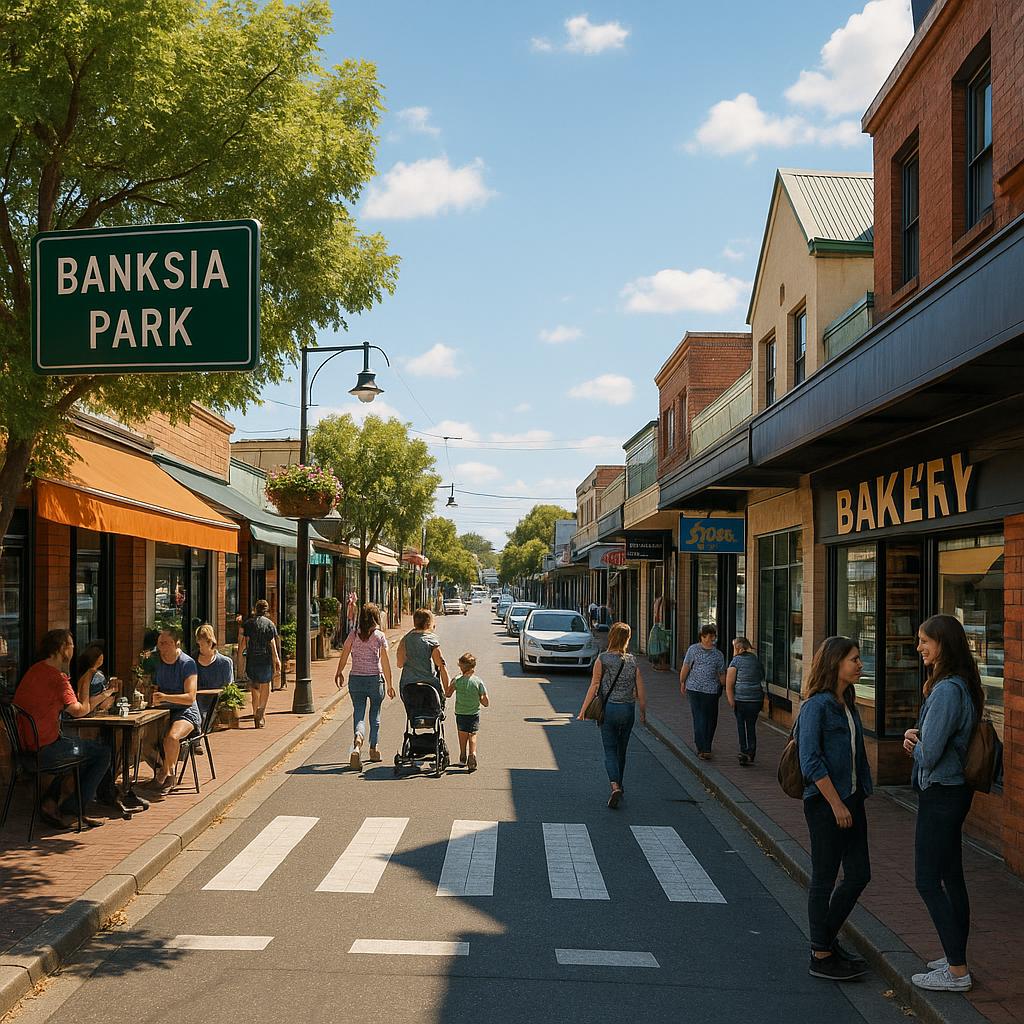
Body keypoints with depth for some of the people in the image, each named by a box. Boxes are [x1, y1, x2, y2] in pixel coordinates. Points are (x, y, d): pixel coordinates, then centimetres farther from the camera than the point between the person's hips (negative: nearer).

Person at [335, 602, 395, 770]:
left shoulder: (353, 635, 1)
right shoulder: (380, 636, -5)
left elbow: (344, 656, 1)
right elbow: (385, 663, -6)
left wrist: (339, 673, 16)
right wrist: (389, 685, 0)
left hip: (355, 679, 1)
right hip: (375, 679, -1)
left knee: (358, 714, 2)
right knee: (375, 714, 17)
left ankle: (357, 744, -26)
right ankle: (374, 749, 26)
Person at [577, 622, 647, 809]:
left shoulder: (602, 659, -8)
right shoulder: (632, 661, -1)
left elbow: (594, 686, -10)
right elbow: (641, 691, 1)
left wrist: (583, 710, -5)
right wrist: (643, 712, 13)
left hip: (608, 708, -2)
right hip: (628, 709, 2)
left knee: (610, 750, 1)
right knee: (621, 750, 18)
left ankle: (615, 787, -19)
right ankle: (618, 786, 29)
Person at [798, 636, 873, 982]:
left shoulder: (847, 704, 11)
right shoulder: (817, 705, -15)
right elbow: (811, 761, -19)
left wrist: (857, 798, 13)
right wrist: (836, 804, -19)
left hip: (851, 800, 9)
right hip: (825, 802, -9)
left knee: (859, 874, 12)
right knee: (824, 878, 2)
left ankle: (826, 938, 29)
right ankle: (821, 956, 14)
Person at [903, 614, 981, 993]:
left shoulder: (947, 690, -24)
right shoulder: (962, 685, 8)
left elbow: (929, 753, -24)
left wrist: (914, 741, -2)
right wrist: (917, 737, -2)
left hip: (941, 794, -10)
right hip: (955, 788, 10)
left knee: (927, 881, -2)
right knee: (951, 877, 17)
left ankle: (957, 971, 5)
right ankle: (957, 958, 28)